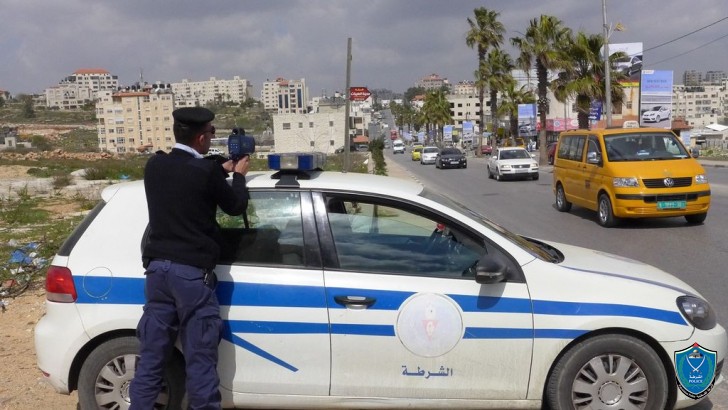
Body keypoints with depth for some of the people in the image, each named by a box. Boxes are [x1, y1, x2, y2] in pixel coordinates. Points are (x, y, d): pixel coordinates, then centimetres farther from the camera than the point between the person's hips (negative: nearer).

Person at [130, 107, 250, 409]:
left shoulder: (154, 166, 6)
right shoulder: (205, 171, -12)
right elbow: (236, 206, 3)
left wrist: (221, 171, 30)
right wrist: (238, 175, 20)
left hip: (157, 268, 6)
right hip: (192, 273, -6)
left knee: (151, 358, 12)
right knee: (200, 361, 3)